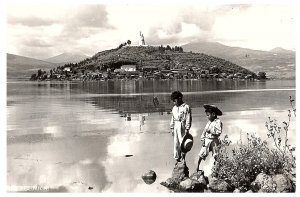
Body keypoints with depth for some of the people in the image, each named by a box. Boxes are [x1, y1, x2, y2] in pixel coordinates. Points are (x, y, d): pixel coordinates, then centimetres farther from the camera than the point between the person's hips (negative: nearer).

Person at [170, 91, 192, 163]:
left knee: (182, 142, -7)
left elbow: (188, 119, -9)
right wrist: (172, 128, 15)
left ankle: (183, 159, 2)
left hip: (182, 126, -6)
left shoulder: (186, 107, -7)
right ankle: (177, 158, 17)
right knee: (176, 143, 8)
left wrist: (187, 129, -13)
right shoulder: (174, 108, 13)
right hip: (176, 126, 6)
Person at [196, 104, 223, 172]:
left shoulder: (218, 122, -11)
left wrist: (210, 130, -20)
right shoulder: (209, 122, 11)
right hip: (207, 140, 6)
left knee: (216, 156, 3)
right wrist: (203, 139, 8)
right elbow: (204, 131, 14)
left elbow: (218, 132, -20)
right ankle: (197, 167, 12)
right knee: (201, 154, 2)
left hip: (214, 141, -6)